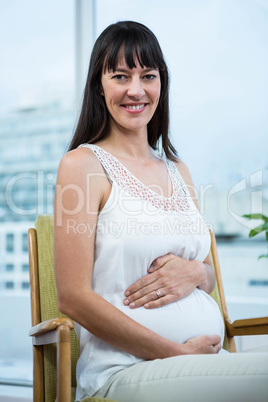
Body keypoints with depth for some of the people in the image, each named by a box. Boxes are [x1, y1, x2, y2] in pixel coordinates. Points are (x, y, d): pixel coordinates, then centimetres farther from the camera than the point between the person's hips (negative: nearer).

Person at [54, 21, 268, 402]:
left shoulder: (177, 170, 17)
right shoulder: (83, 164, -2)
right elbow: (74, 298, -8)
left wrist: (194, 273, -2)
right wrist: (178, 354, -11)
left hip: (209, 357, 7)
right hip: (126, 367, -7)